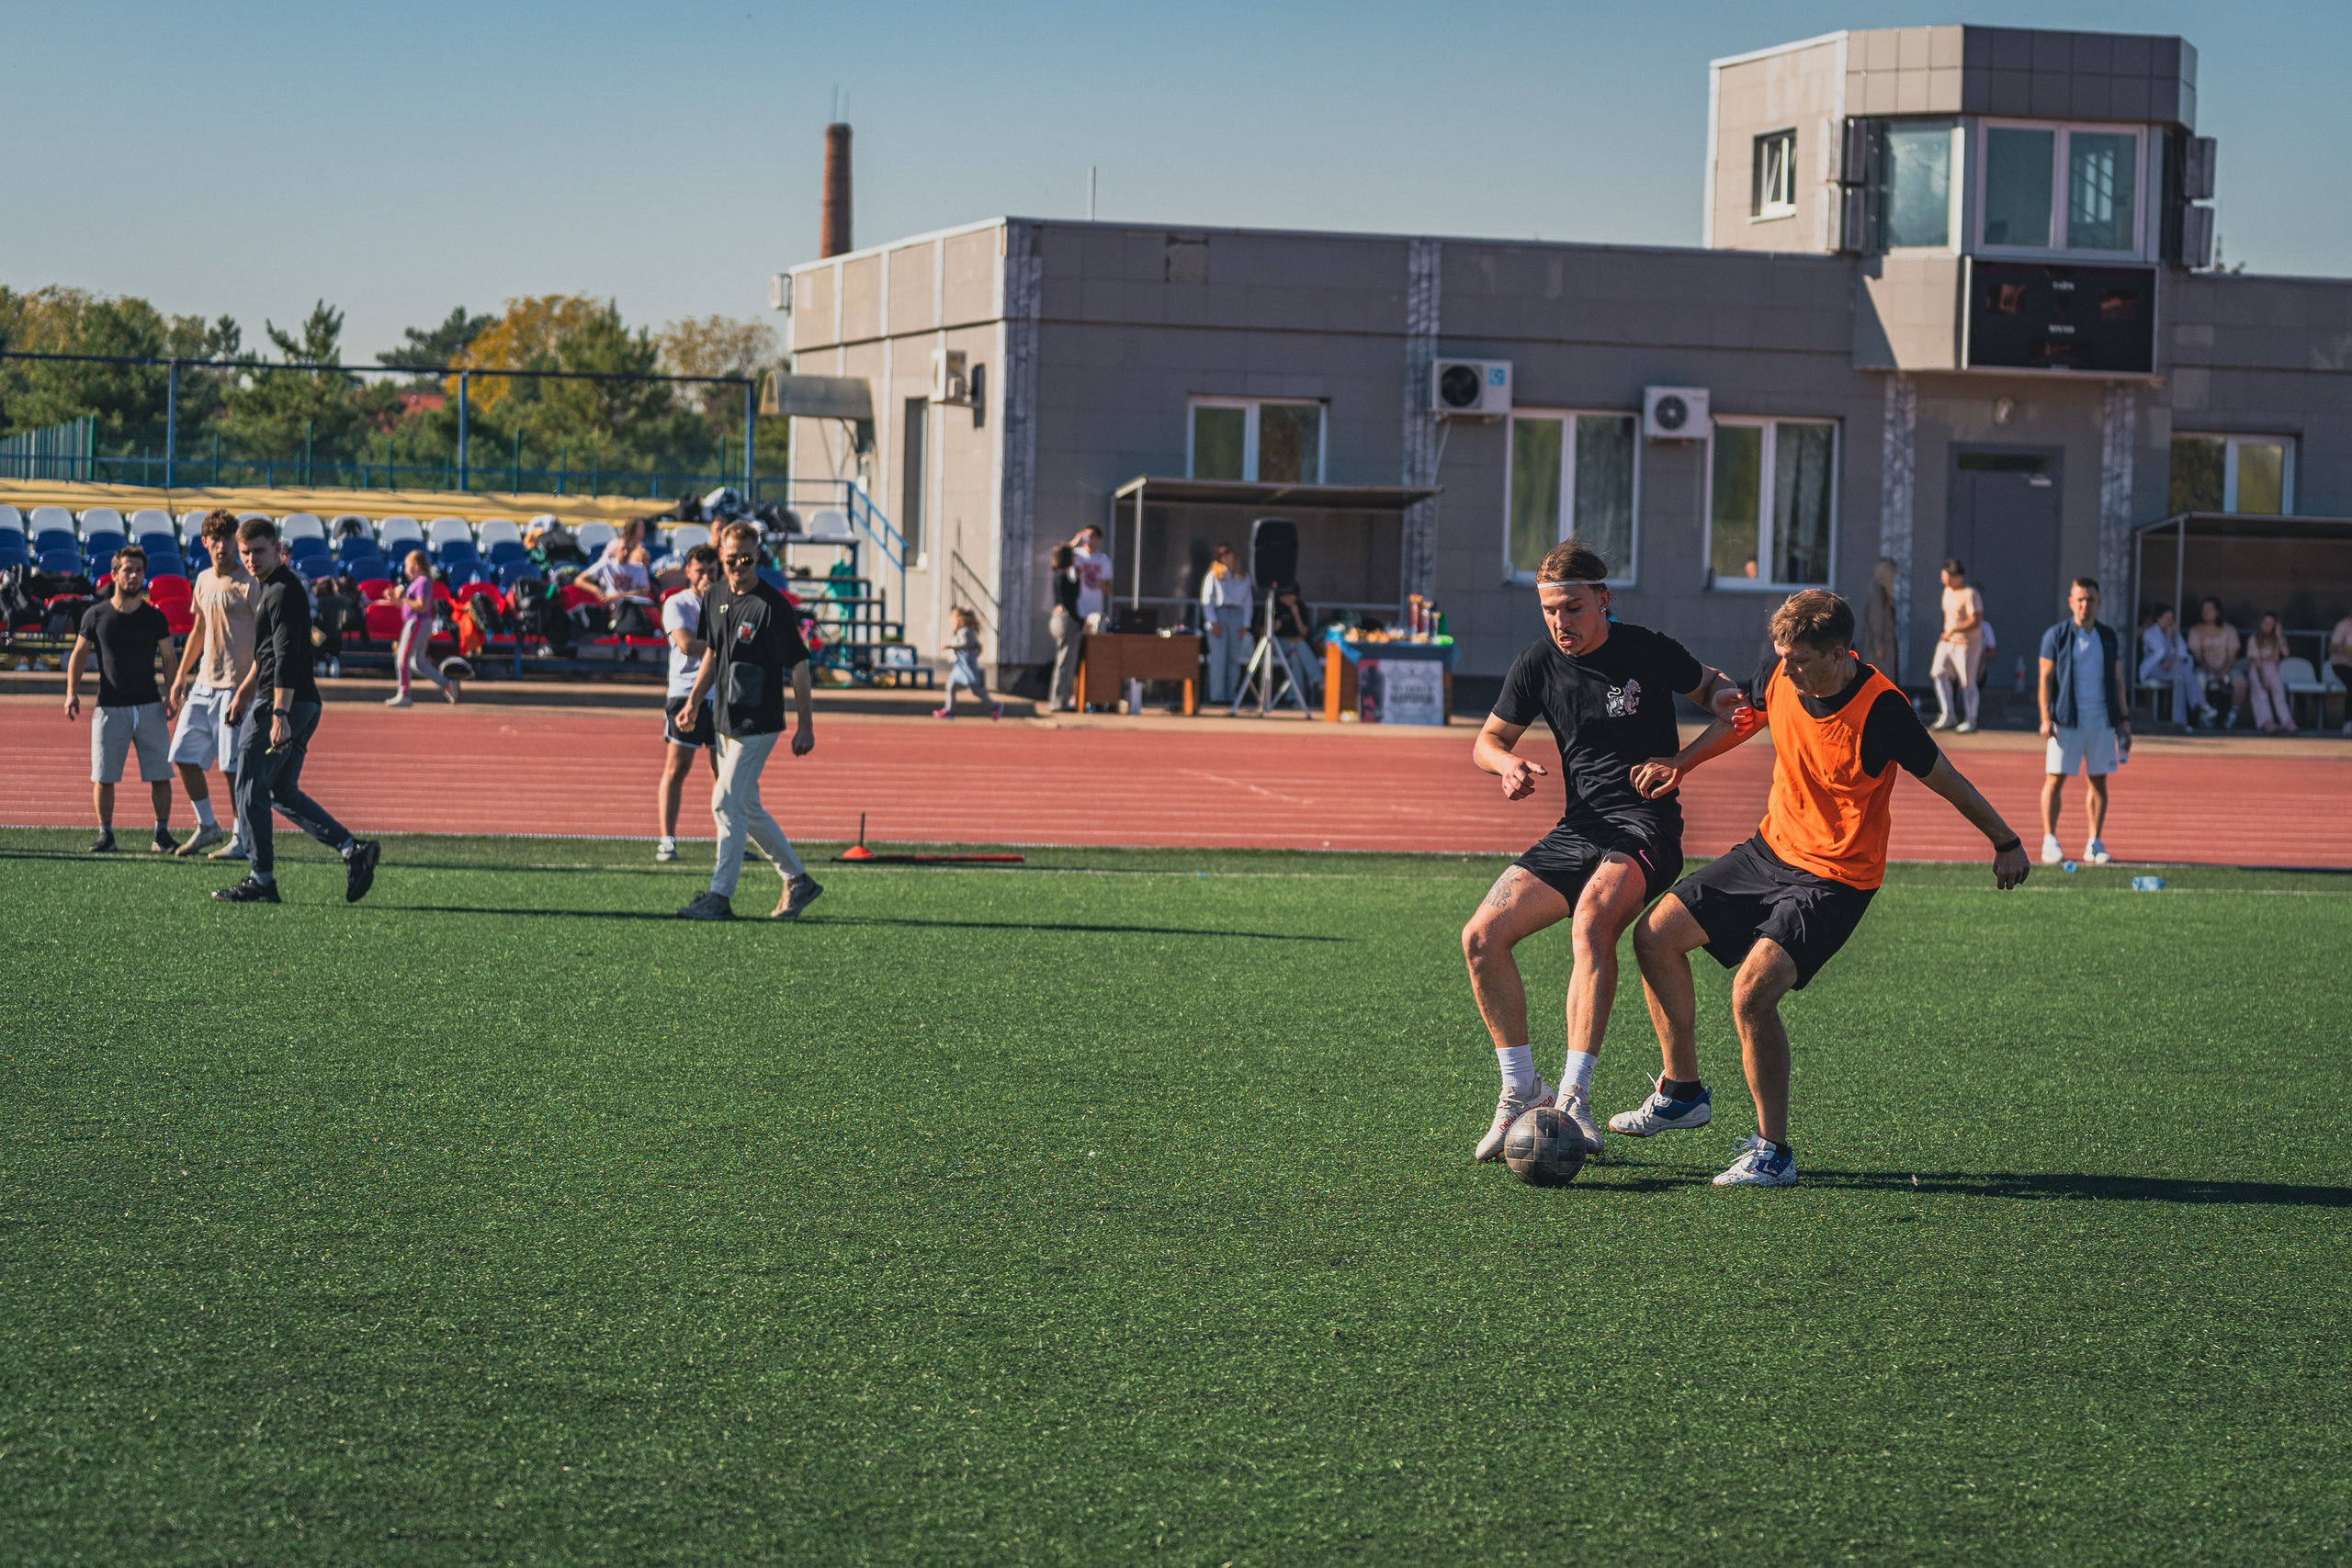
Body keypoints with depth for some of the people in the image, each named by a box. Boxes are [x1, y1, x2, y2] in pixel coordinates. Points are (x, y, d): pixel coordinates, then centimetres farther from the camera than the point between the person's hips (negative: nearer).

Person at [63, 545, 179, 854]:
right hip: (110, 708, -1)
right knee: (103, 776, 0)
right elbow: (78, 654, 8)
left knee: (160, 773, -1)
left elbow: (169, 658, 9)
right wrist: (72, 692, -4)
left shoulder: (154, 617, 3)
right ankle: (105, 833, 13)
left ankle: (161, 834, 8)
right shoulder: (96, 615, 1)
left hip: (150, 707, 1)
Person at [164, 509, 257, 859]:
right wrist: (180, 676, 20)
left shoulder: (248, 584, -10)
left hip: (235, 686, -8)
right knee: (184, 757, 8)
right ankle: (207, 827, 22)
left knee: (233, 766, -5)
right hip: (202, 685, 8)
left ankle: (241, 840, 4)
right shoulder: (204, 580, 13)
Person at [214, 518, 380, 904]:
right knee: (283, 793, 14)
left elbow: (286, 658, -24)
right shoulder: (271, 588, 18)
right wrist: (244, 691, 38)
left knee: (251, 791, -1)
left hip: (283, 704, -10)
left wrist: (279, 714, -30)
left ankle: (262, 881, 5)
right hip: (304, 706, 10)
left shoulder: (283, 592, -15)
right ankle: (352, 849, 5)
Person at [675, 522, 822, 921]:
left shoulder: (772, 605, -15)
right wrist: (694, 699, 10)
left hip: (758, 721, -8)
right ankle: (798, 881, 25)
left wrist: (806, 725, -11)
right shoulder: (714, 597, 7)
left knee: (727, 803, -11)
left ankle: (721, 896, -5)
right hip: (725, 720, 8)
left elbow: (798, 665, -12)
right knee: (746, 808, 14)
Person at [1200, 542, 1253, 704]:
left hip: (1237, 616, 3)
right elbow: (1206, 599, 3)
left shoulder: (1243, 577, 17)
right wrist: (1213, 622, -8)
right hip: (1218, 615, -3)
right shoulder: (1214, 575, 10)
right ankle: (1217, 696, -10)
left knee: (1235, 658, -1)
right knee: (1218, 657, -9)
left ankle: (1231, 695, 1)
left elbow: (1248, 601, 15)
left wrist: (1245, 624, 3)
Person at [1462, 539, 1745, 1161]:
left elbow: (1707, 684, 15)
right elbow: (1488, 740, 16)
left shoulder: (1648, 651, -4)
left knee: (1592, 921, -34)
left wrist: (1723, 696, -10)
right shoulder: (1537, 666, 5)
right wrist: (1508, 764, -8)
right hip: (1578, 830, 5)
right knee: (1482, 936, -11)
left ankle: (1574, 1098, -34)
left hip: (1646, 825, -5)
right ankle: (1522, 1091, 3)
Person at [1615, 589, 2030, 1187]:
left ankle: (1774, 1151, -8)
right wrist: (1680, 764, 2)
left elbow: (1943, 778, -12)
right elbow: (1742, 718, 14)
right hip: (1772, 847, 7)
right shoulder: (1782, 674, -9)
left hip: (1836, 880, -7)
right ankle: (1682, 1092, 22)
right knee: (1656, 934, 6)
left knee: (1751, 993, -23)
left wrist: (2006, 842, -2)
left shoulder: (1882, 710, -26)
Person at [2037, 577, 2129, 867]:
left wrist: (2124, 719, 8)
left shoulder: (2109, 637, 11)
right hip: (2066, 720, -3)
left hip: (2102, 720, 3)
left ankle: (2095, 844, 9)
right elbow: (2045, 679, -1)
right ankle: (2049, 841, -2)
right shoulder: (2056, 636, 0)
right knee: (2055, 779, -6)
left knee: (2099, 780, 4)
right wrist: (2046, 718, -10)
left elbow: (2117, 680, 14)